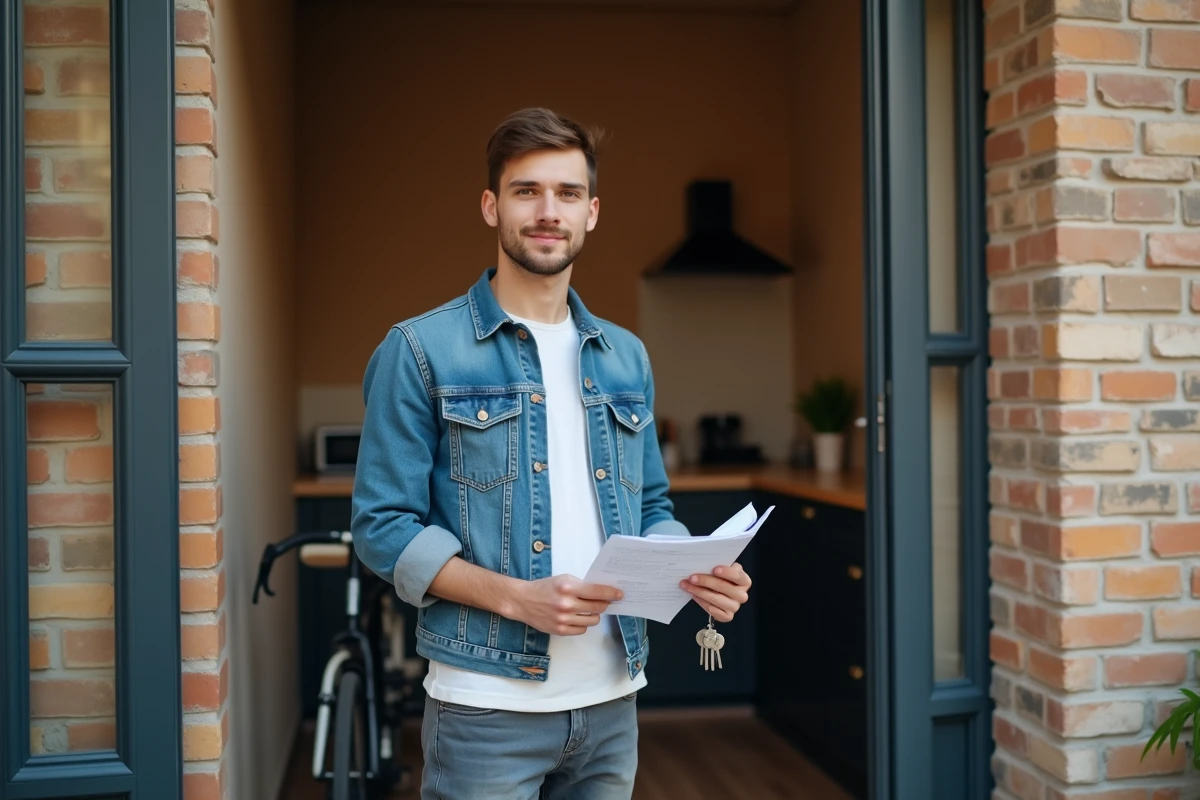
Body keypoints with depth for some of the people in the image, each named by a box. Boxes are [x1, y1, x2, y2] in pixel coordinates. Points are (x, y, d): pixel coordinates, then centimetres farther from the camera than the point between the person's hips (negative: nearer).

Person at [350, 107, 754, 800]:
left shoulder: (627, 356, 11)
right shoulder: (421, 350, -5)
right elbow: (383, 527, -8)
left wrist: (699, 569, -5)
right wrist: (519, 597, -19)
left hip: (613, 701, 5)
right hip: (486, 707, -5)